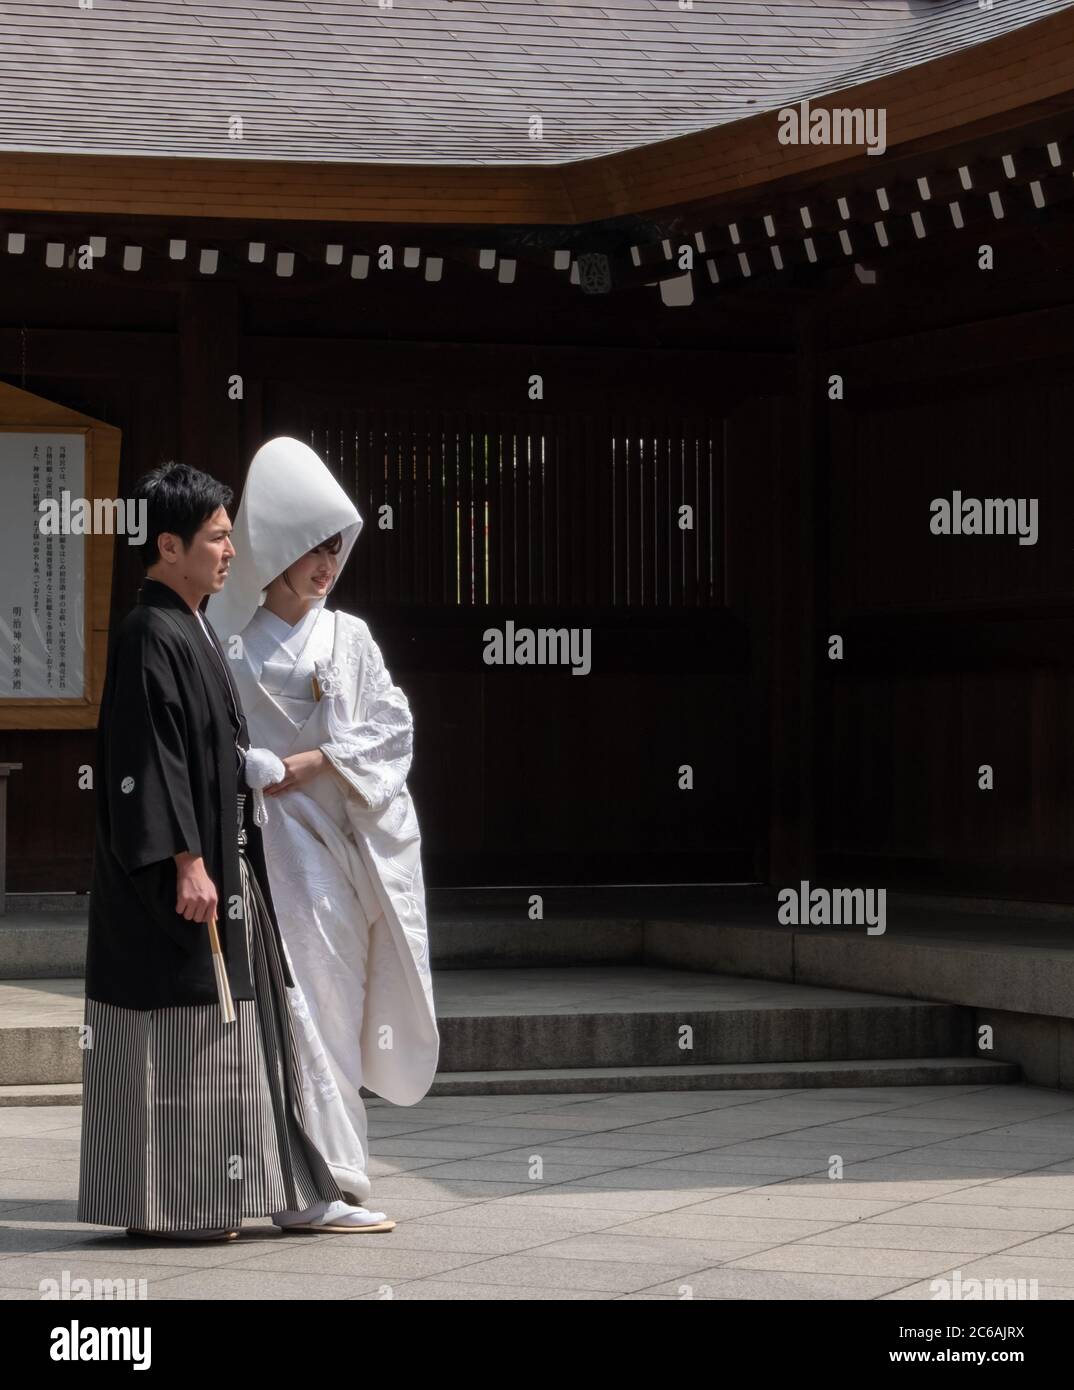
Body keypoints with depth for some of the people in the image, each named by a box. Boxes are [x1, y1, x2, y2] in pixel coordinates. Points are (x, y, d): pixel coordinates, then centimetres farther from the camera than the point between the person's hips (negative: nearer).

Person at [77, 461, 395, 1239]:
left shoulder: (191, 632, 15)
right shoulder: (151, 637, -15)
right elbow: (150, 763, -21)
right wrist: (186, 862, -24)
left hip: (225, 868, 10)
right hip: (181, 881, -10)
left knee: (252, 1030, 11)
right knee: (176, 1039, -4)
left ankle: (298, 1194, 16)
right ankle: (164, 1205, 3)